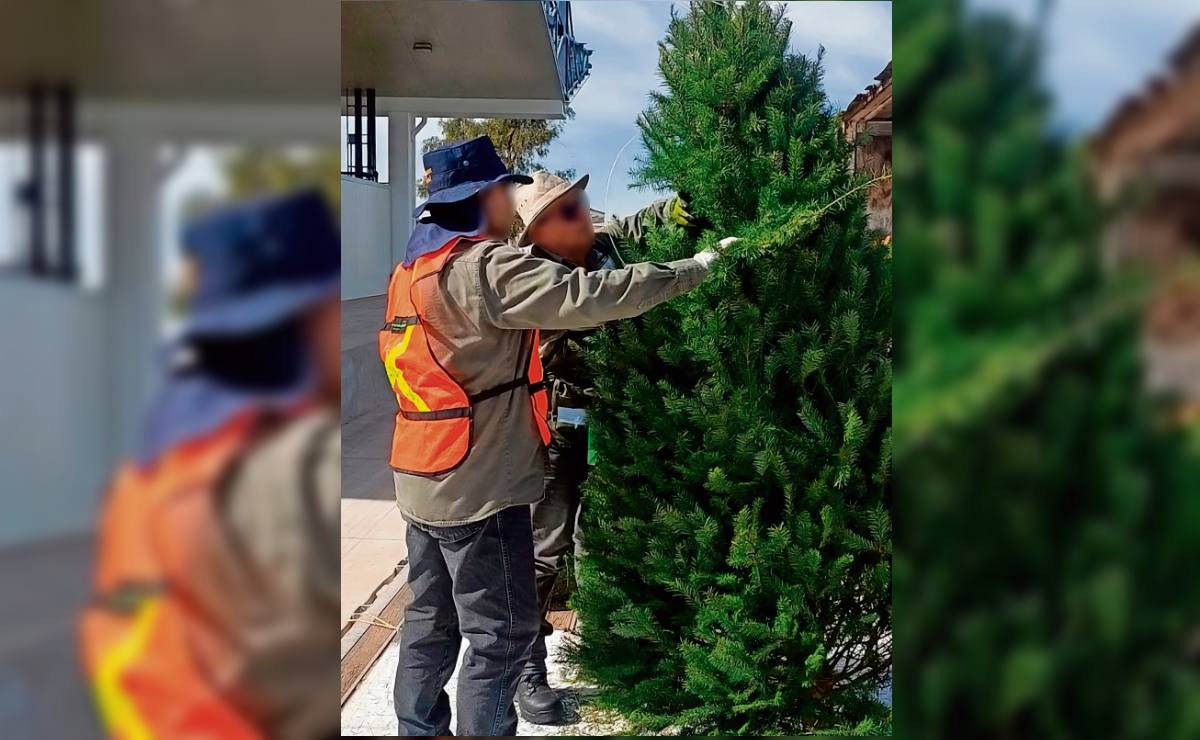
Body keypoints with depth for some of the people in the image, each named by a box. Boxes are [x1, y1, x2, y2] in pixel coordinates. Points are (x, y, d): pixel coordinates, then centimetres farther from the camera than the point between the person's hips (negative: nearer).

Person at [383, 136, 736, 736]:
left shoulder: (415, 269, 11)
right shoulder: (483, 268, -18)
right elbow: (589, 297, -24)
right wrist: (693, 270, -15)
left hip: (426, 482, 9)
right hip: (478, 487, -9)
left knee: (430, 621, 18)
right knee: (500, 633, 1)